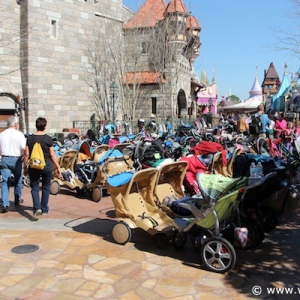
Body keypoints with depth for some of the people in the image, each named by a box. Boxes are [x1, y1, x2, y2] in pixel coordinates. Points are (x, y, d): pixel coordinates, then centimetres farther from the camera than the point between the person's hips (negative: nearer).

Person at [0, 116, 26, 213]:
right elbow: (23, 149, -12)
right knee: (18, 180, 17)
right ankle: (18, 200, 31)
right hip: (16, 159, -2)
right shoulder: (19, 134, -9)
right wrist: (22, 155, 8)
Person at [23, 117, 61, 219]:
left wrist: (25, 167, 10)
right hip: (46, 165, -1)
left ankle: (37, 208, -11)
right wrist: (58, 168, 1)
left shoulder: (30, 138, -3)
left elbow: (26, 154, -1)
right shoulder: (48, 138, -8)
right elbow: (52, 155, -7)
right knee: (46, 187, 15)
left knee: (34, 187, 8)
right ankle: (44, 209, 22)